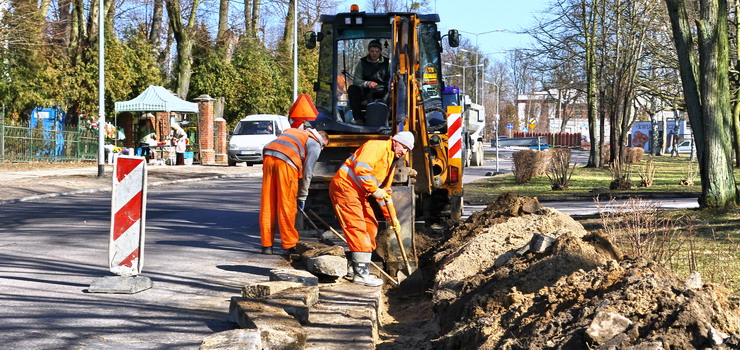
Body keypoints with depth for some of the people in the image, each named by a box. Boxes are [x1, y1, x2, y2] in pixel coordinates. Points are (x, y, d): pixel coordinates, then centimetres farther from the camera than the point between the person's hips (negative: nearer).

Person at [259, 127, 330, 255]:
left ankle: (266, 245, 11)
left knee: (267, 205, 8)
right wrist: (302, 197, 17)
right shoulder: (315, 145, 14)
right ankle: (289, 245, 5)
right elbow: (307, 173, 9)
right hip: (285, 163, -6)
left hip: (268, 158, 6)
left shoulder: (294, 131, 34)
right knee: (287, 206, 1)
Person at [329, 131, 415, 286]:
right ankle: (361, 274, -12)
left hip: (359, 193, 11)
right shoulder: (377, 146, -11)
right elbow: (361, 169, -26)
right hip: (345, 187, -11)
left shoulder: (391, 162, 19)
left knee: (371, 226, 12)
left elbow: (384, 192, 22)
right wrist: (374, 190, -19)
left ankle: (359, 269, 20)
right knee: (358, 228, -13)